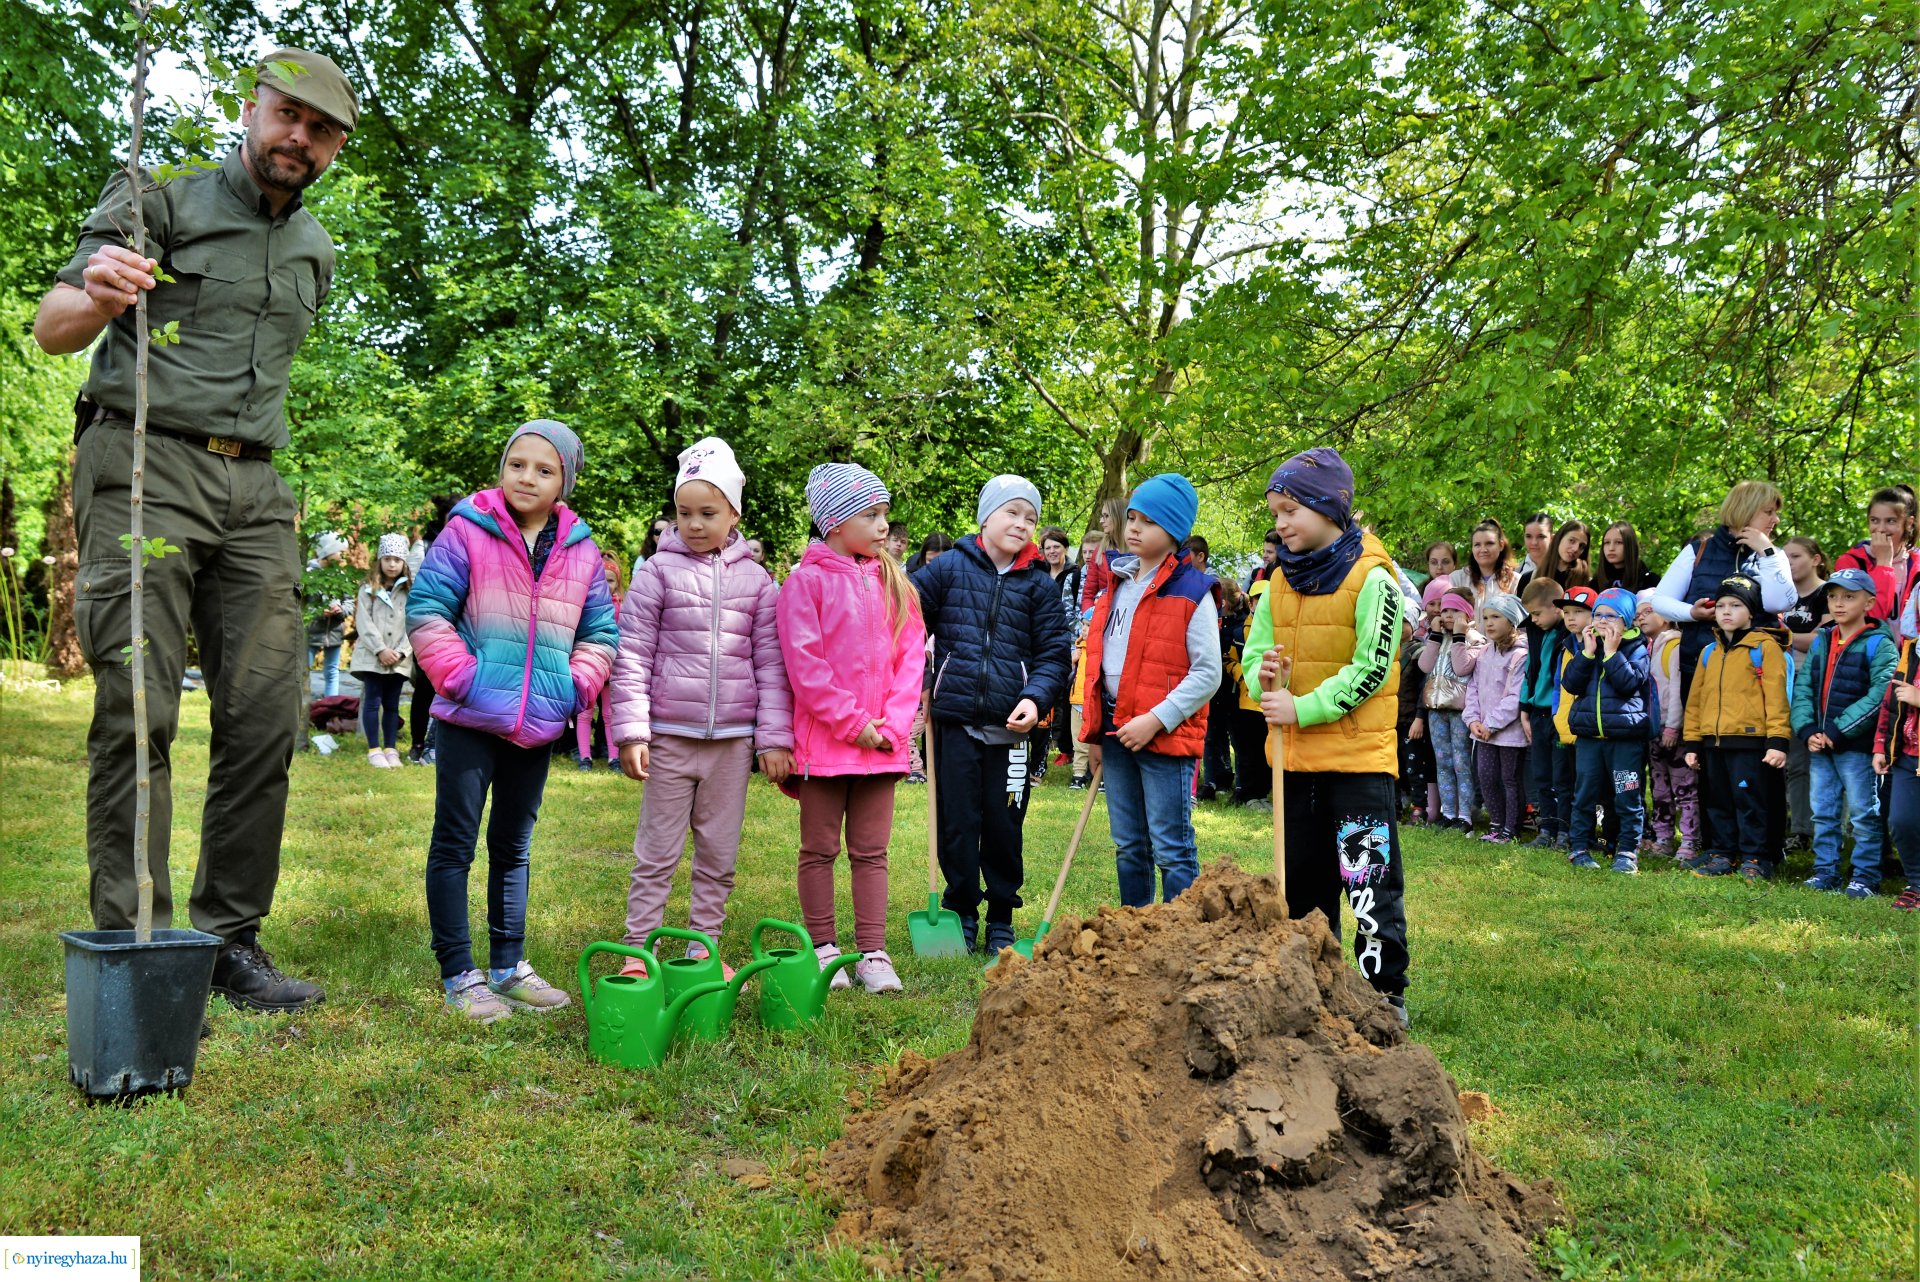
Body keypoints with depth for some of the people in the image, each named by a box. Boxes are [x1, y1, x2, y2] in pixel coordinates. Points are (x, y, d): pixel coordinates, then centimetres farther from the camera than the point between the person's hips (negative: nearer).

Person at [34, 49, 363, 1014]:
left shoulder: (316, 251, 19)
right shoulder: (161, 193, 2)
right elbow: (51, 328, -5)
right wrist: (95, 299, -28)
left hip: (255, 488, 5)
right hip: (144, 463, -5)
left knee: (265, 716, -3)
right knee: (137, 707, -11)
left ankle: (231, 940, 4)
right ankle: (132, 950, -8)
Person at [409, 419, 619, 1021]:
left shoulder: (582, 552, 6)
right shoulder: (467, 531, -6)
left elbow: (601, 632, 14)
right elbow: (426, 610, -8)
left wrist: (578, 685, -1)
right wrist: (461, 675, -14)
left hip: (538, 726, 4)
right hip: (469, 720, -4)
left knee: (513, 848, 15)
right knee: (454, 844, 0)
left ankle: (509, 966, 26)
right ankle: (459, 975, 9)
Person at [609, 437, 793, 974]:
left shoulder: (756, 580, 5)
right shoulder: (658, 570, -1)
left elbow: (771, 664, 5)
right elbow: (632, 656, -3)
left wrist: (775, 739, 1)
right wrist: (630, 731, -9)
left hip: (733, 738, 2)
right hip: (670, 735, -2)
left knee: (720, 854, 10)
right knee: (657, 853, 5)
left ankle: (703, 946, 22)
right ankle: (638, 951, 14)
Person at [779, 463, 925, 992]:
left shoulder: (893, 584, 9)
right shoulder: (806, 581, -7)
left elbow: (911, 655, 6)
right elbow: (803, 662, -13)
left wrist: (894, 722, -7)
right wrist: (851, 723, -14)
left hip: (882, 743, 4)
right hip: (824, 740, -4)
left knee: (871, 850, 9)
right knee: (820, 849, 8)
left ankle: (873, 953, 15)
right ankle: (824, 950, 18)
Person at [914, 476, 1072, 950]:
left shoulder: (1039, 583, 5)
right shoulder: (950, 568, 3)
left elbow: (1054, 654, 2)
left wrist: (1035, 698, -14)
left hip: (1011, 726, 0)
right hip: (955, 722, 0)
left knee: (1005, 826, 7)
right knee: (957, 823, 6)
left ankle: (1001, 921, 21)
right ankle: (961, 913, 21)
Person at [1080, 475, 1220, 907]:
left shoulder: (1192, 592, -9)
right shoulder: (1117, 584, 13)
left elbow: (1208, 672, -12)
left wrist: (1156, 718, -18)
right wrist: (1095, 728, 12)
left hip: (1166, 737, -7)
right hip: (1116, 729, 7)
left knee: (1172, 850, -4)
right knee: (1128, 847, 15)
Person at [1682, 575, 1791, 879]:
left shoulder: (1764, 646, -4)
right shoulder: (1709, 651, 16)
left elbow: (1776, 695, -9)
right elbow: (1696, 698, 17)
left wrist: (1777, 741, -14)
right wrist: (1692, 742, 13)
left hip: (1749, 741, -6)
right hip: (1713, 741, 6)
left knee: (1749, 800, -1)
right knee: (1718, 802, 12)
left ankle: (1755, 858, 8)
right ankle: (1722, 853, 22)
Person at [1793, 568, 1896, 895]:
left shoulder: (1879, 644, -7)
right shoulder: (1820, 642, 12)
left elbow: (1880, 695, -18)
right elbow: (1802, 687, 8)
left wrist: (1839, 731, -20)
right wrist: (1807, 730, -8)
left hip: (1857, 745, -6)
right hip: (1819, 745, 6)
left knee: (1864, 813, 2)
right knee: (1823, 812, 11)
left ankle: (1865, 876, 9)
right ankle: (1825, 872, 19)